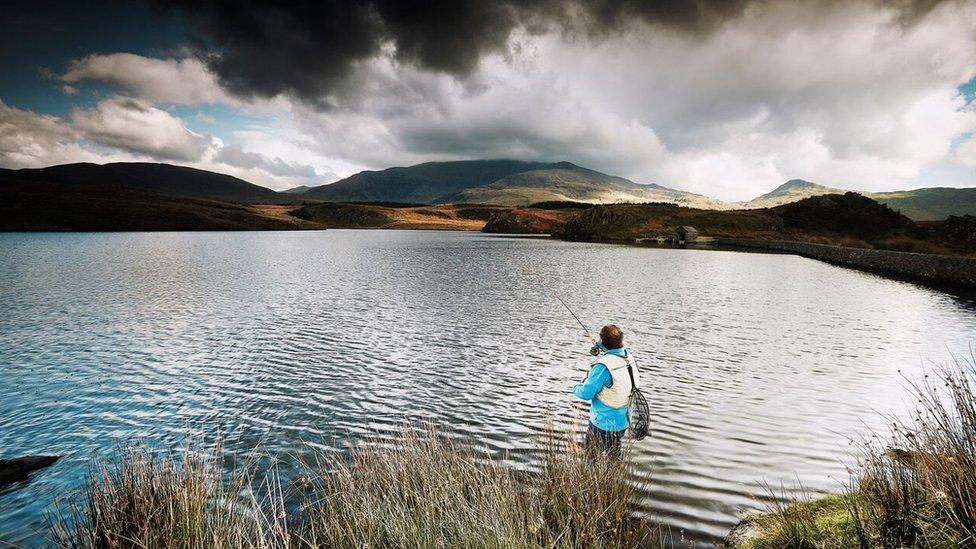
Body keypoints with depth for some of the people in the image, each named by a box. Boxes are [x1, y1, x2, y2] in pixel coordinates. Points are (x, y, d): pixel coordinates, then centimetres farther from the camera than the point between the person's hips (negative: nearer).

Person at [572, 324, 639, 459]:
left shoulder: (603, 365, -29)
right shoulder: (629, 357, -6)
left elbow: (586, 393, -21)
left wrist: (576, 388, -1)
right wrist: (603, 353, 17)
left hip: (605, 424, -8)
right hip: (623, 421, 8)